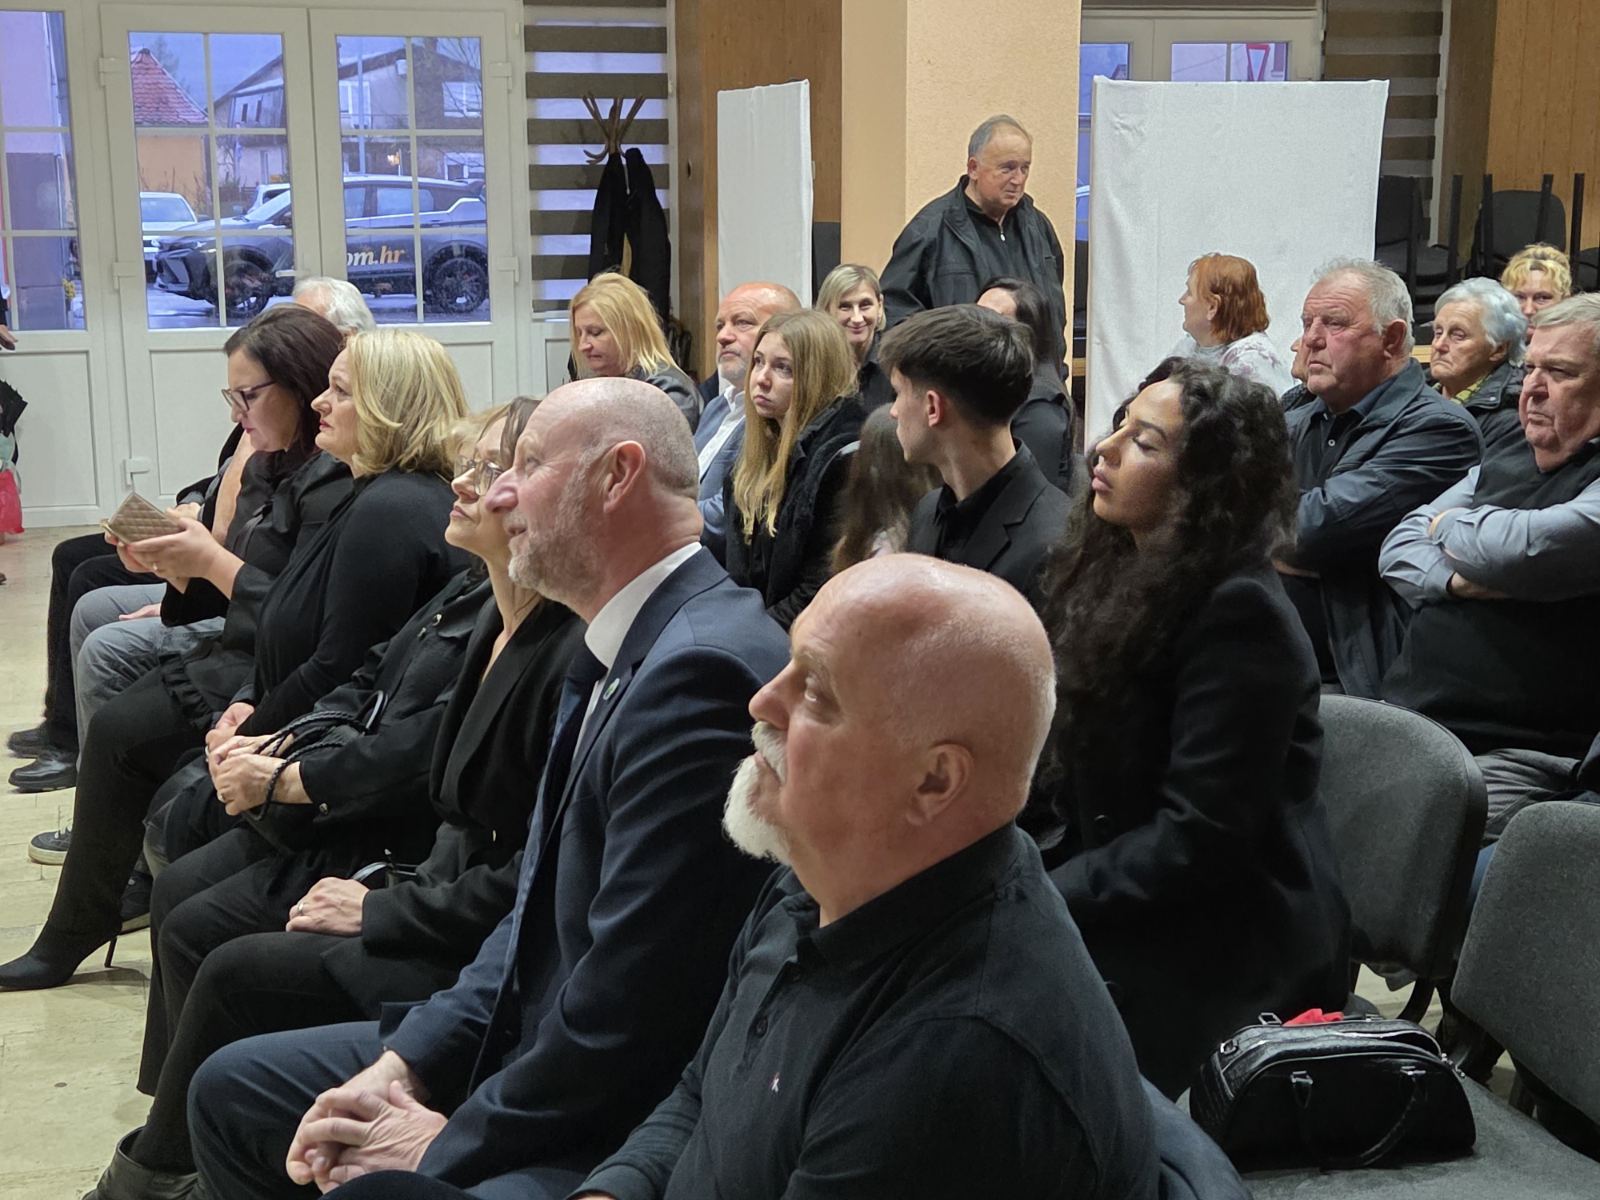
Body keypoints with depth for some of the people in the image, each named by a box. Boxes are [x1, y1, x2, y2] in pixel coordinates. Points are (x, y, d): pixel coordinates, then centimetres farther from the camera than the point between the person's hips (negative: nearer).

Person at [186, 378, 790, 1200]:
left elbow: (627, 1011, -25)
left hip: (630, 1126, -10)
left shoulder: (701, 668, -24)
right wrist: (405, 1062, 3)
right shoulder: (626, 650, 8)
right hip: (531, 1043, 10)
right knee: (233, 1089, 16)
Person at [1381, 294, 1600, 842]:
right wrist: (1455, 578, -7)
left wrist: (1450, 527, 2)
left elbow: (1524, 549, -21)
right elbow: (1397, 549, 16)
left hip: (1519, 754, -7)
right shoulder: (1508, 454, 19)